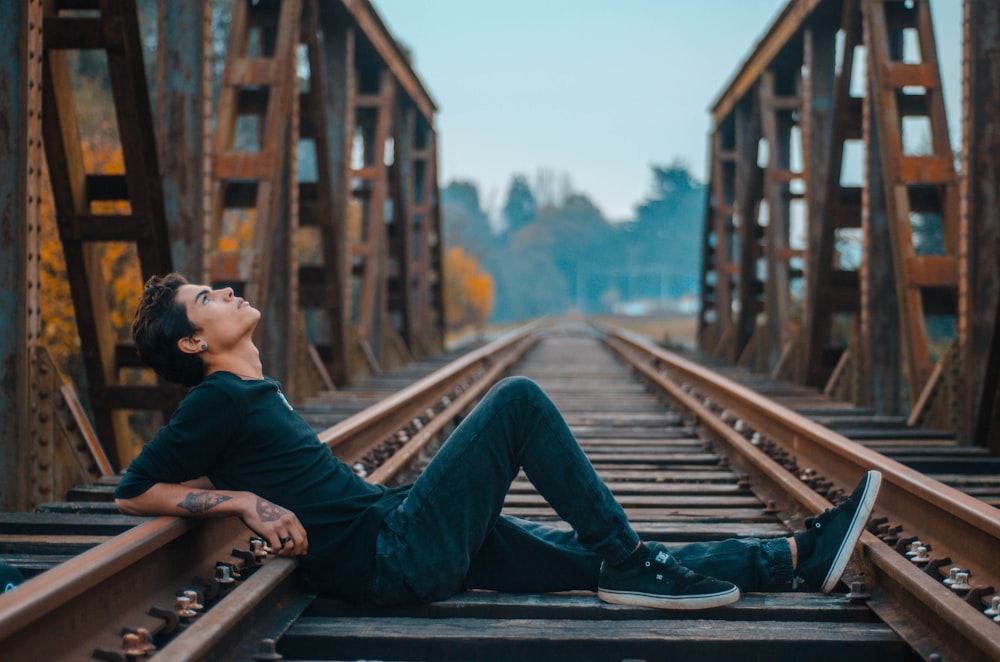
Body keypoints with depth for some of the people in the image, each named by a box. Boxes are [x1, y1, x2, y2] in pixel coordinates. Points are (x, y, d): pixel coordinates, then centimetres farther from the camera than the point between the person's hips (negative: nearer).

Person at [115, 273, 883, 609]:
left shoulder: (260, 397, 21)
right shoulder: (219, 400, -5)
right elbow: (135, 490, -6)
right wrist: (245, 501, -13)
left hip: (421, 546, 9)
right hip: (393, 557, -9)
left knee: (595, 558, 4)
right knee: (518, 400, -14)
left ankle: (803, 558, 4)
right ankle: (631, 564, -9)